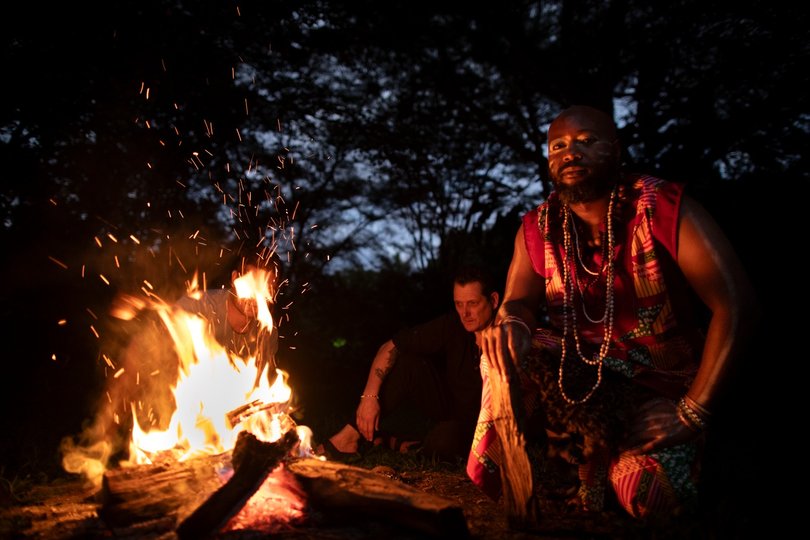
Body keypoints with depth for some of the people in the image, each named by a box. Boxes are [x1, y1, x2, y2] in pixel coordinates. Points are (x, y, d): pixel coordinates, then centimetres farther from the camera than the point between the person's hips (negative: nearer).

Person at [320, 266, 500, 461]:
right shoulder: (453, 326, -11)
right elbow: (389, 348, -8)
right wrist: (369, 395, -18)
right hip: (446, 410, 4)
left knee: (444, 439, -38)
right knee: (406, 361, -17)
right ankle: (352, 435, -13)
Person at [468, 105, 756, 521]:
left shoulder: (665, 208, -17)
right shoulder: (537, 229, -2)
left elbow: (735, 304, -20)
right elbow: (519, 301, -2)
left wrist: (693, 412, -23)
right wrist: (510, 322, -30)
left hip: (661, 388, -3)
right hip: (579, 376, 3)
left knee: (650, 498, -28)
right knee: (504, 347, -25)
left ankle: (605, 455, 9)